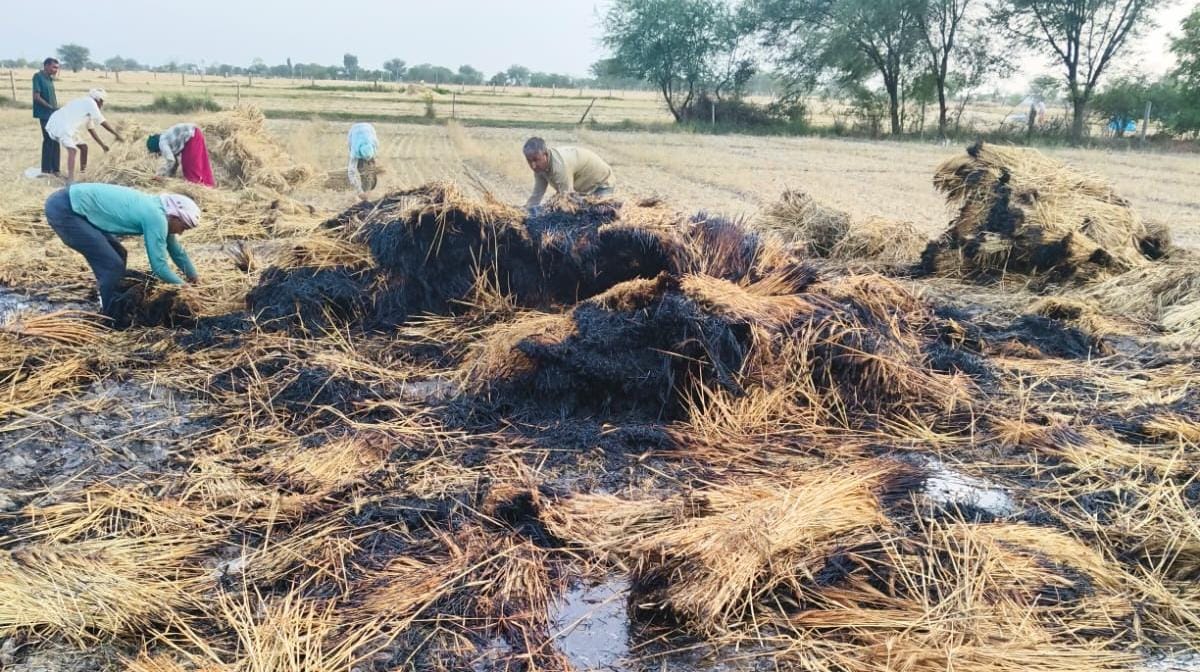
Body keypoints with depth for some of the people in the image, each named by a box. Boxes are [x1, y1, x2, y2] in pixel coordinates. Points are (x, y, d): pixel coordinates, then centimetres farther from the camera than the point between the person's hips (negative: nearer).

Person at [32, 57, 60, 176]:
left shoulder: (50, 78, 13)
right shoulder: (38, 76, -10)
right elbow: (36, 96, -16)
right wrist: (51, 107, -15)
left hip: (54, 114, 8)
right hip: (45, 114, -8)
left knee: (55, 140, 9)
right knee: (48, 140, -6)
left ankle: (54, 169, 16)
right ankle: (46, 170, 0)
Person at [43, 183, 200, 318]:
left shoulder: (156, 209, 9)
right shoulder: (156, 218, -19)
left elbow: (176, 250, 23)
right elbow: (158, 264, -15)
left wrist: (193, 276, 31)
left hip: (73, 205, 10)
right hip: (63, 209, -10)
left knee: (118, 255, 17)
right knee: (112, 265, -11)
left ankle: (110, 306, 27)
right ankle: (111, 315, 3)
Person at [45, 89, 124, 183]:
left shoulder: (85, 104, 24)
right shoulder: (90, 102, -6)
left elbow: (91, 129, 27)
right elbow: (103, 122, -8)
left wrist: (102, 145, 27)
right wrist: (116, 134, 0)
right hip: (61, 126, -11)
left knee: (83, 147, 21)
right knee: (72, 150, -26)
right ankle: (70, 180, -40)